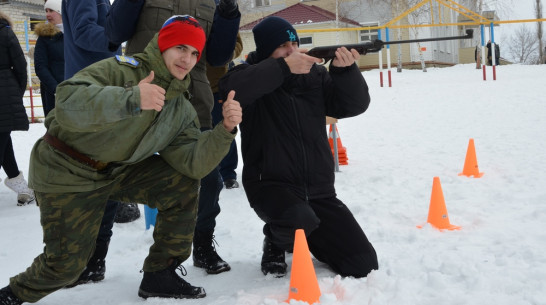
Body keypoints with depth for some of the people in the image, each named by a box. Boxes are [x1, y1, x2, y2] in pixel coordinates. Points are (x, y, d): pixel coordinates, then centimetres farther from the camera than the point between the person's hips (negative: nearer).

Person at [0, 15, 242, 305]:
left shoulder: (181, 109, 0)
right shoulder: (121, 70, -21)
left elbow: (192, 163, -9)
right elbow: (67, 102, -38)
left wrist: (224, 130, -23)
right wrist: (130, 98, -48)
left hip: (119, 170, 6)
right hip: (66, 172, -6)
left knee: (184, 183, -8)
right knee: (66, 264, -8)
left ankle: (160, 275, 5)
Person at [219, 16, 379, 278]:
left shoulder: (315, 74, 9)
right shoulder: (253, 76, -3)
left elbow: (355, 105, -1)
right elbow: (230, 89, -27)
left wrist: (345, 70, -20)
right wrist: (284, 67, -28)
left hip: (318, 190, 5)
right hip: (271, 185, -4)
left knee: (363, 265, 0)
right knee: (300, 220, -40)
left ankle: (303, 241, 27)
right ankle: (275, 242, -1)